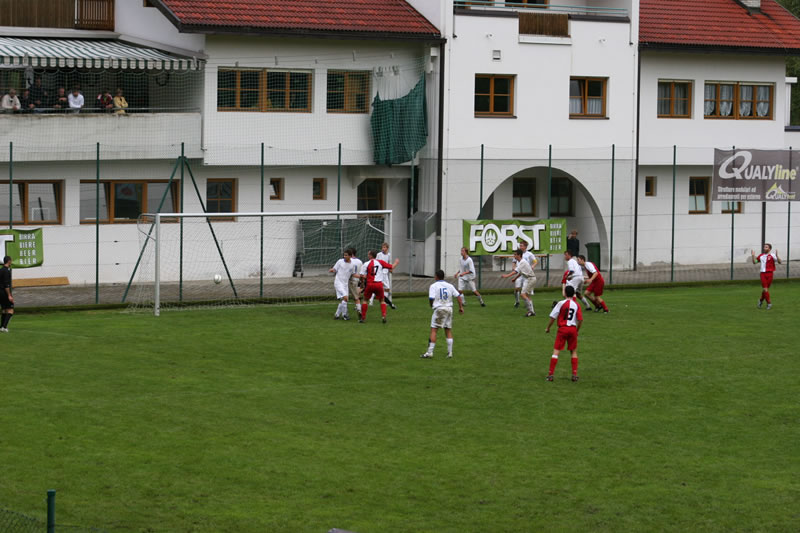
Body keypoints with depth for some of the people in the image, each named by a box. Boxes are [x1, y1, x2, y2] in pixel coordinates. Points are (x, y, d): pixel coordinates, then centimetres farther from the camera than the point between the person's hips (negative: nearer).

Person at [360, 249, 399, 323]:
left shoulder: (366, 264, -3)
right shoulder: (380, 262, 2)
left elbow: (363, 276, -8)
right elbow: (392, 267, 7)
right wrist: (396, 262, 27)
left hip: (370, 284, -1)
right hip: (379, 284, 1)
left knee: (365, 300, 16)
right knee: (382, 300, 17)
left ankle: (363, 317, 14)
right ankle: (383, 315, 0)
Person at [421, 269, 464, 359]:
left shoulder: (433, 286, -4)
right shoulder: (449, 286, 10)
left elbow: (431, 298, -12)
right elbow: (458, 296, 6)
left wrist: (431, 306, 7)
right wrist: (461, 307, 9)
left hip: (439, 309, -5)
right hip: (449, 308, 5)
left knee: (433, 330, -3)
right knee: (448, 330, 10)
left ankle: (430, 352, -8)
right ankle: (450, 352, 9)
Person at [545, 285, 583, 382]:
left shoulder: (561, 303, -6)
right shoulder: (576, 305, 3)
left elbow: (553, 317, -6)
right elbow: (580, 320, 1)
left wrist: (548, 328, 7)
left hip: (562, 329, -3)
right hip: (573, 329, 3)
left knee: (556, 351, 0)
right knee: (574, 352, 16)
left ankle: (550, 375, -5)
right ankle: (575, 374, 11)